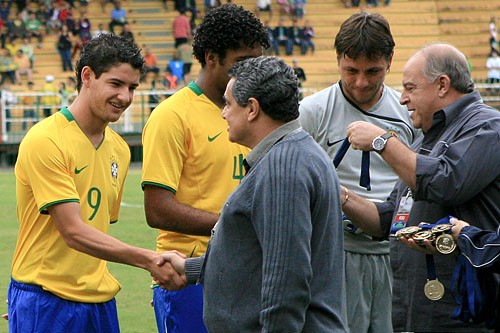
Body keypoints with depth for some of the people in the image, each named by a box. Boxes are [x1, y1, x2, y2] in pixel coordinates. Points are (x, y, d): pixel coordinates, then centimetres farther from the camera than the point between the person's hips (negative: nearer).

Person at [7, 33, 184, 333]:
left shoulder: (119, 149, 10)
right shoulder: (45, 141, -13)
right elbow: (74, 233, -19)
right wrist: (147, 260, -26)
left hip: (100, 300, 6)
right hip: (46, 304, -6)